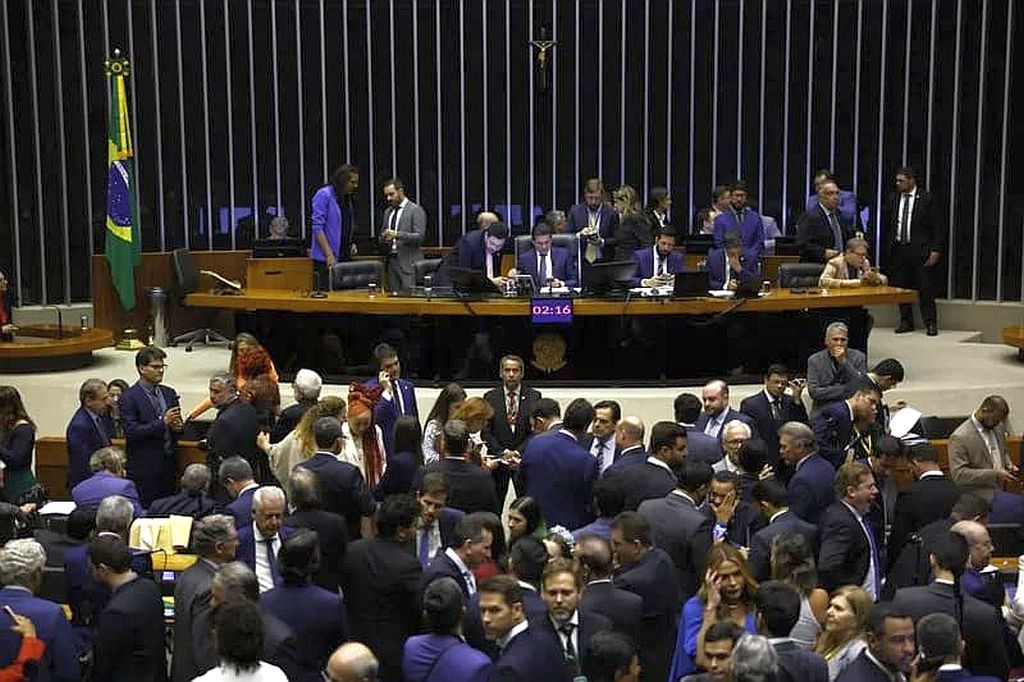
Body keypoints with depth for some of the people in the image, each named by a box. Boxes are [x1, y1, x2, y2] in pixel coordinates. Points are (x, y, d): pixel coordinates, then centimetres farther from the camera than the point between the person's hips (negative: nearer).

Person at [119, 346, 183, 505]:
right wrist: (163, 423, -23)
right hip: (144, 468, -6)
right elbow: (131, 431, -16)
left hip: (168, 463, 6)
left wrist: (177, 427, -5)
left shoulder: (169, 393, 12)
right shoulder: (129, 398, -8)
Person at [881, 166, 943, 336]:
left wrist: (936, 250, -9)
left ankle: (930, 323, 6)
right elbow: (886, 226, 11)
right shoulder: (892, 199, 9)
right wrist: (886, 250, 6)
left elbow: (937, 227, -3)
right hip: (898, 250, 4)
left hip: (920, 250, -4)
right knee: (901, 287, 7)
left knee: (925, 288, -2)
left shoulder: (927, 199, -2)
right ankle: (906, 322, 18)